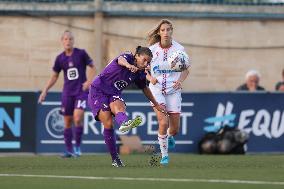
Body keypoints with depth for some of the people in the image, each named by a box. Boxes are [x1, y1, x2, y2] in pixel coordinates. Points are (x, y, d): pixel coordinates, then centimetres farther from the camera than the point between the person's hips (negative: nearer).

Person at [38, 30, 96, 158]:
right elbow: (54, 76, 13)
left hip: (81, 91, -3)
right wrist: (45, 91, 4)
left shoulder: (81, 53, -4)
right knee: (67, 121, 4)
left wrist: (89, 81, -13)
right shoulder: (60, 58, 4)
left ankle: (77, 147, -5)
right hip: (67, 92, 3)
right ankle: (69, 150, 13)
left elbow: (93, 67, 4)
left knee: (78, 118, -20)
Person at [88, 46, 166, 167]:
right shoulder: (128, 57, -15)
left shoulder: (140, 73, 5)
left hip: (114, 94, 5)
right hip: (98, 91, -5)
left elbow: (145, 89, 24)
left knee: (119, 107, -31)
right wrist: (128, 65, -65)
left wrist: (156, 104, 30)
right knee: (108, 124, -17)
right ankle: (114, 158, -13)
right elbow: (121, 60, -41)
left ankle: (123, 123, -65)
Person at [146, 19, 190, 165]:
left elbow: (186, 70, 6)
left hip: (173, 90, 1)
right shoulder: (152, 49, -5)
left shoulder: (179, 49, -4)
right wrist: (151, 78, -15)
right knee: (163, 122, -19)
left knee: (174, 129, 4)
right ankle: (164, 155, -2)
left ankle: (169, 136, 43)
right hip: (157, 89, -1)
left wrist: (180, 80, -13)